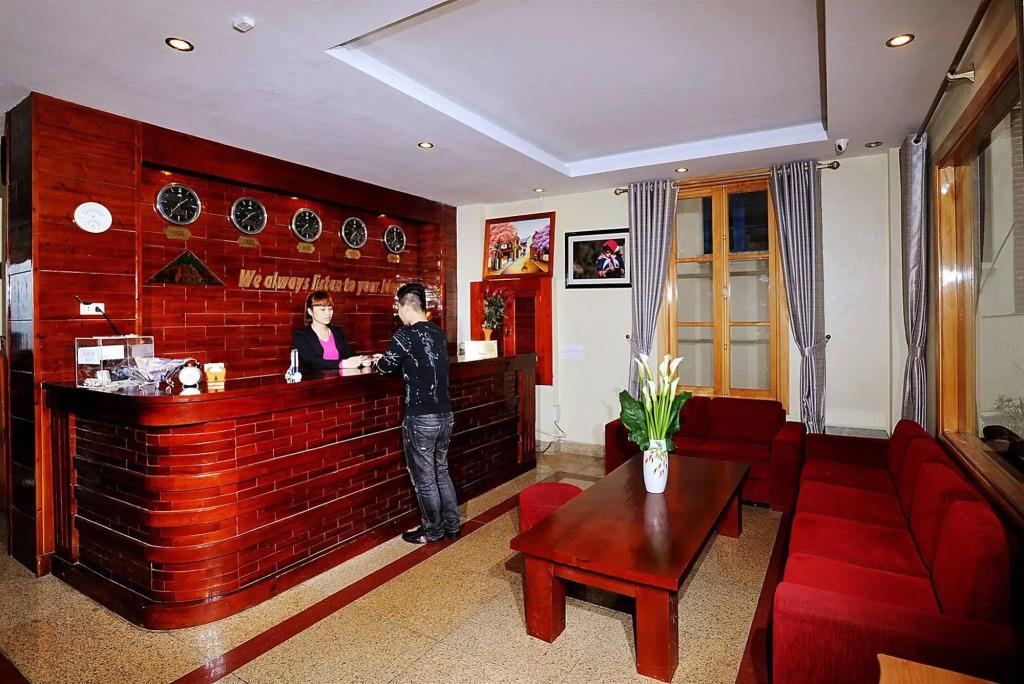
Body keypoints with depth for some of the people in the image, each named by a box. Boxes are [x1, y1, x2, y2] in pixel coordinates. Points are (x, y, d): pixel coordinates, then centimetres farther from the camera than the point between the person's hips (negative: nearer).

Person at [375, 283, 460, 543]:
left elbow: (386, 366, -2)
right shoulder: (439, 334, 7)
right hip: (445, 415, 7)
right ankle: (452, 525, 31)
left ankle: (433, 531, 25)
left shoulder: (406, 334, -13)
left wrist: (379, 360, 20)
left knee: (424, 478, 10)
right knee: (441, 471, 21)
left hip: (421, 419, -7)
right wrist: (391, 358, 25)